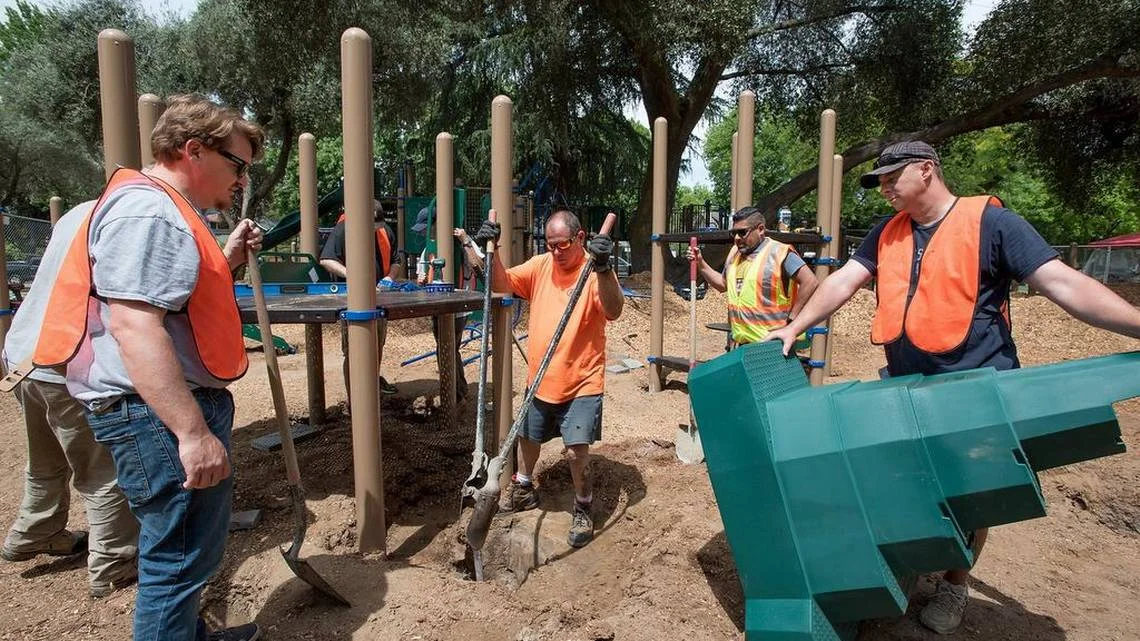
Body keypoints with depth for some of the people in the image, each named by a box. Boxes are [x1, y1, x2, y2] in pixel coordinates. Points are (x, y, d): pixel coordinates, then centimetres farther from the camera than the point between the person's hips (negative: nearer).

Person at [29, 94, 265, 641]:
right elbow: (134, 328, -28)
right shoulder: (148, 212, -18)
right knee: (177, 558, -1)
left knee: (193, 549, 24)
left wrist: (228, 259, 13)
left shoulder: (165, 210, 17)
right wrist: (194, 431, -30)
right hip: (158, 414, -11)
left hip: (178, 403, 11)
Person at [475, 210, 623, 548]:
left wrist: (603, 269, -43)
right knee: (528, 438, 22)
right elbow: (502, 283, 1)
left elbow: (613, 311, -29)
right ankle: (524, 489, 48)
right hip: (539, 379, 6)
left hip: (582, 382, -6)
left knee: (577, 451, -8)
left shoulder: (596, 273, -13)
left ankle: (583, 510, 18)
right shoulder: (541, 265, 3)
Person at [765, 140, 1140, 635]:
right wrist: (795, 328, -7)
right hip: (903, 388, 5)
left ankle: (954, 585, 33)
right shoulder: (887, 234, 6)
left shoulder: (991, 222, -11)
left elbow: (1064, 283, -16)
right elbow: (844, 282, 2)